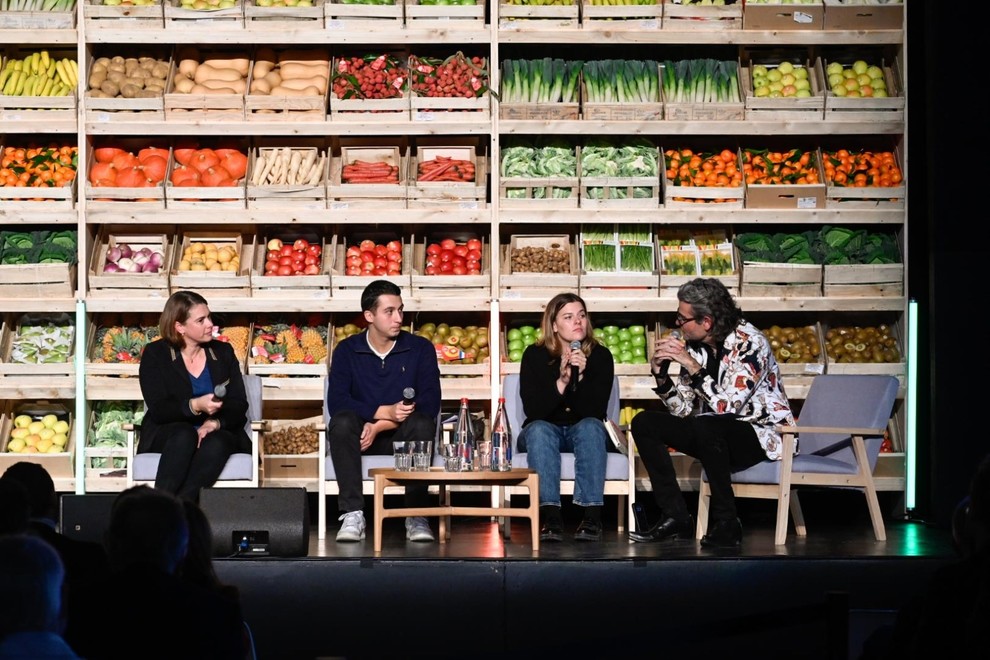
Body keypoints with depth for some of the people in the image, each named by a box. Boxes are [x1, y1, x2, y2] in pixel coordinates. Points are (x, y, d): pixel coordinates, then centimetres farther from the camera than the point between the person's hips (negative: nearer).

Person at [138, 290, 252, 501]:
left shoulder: (223, 352, 12)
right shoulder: (155, 355, 4)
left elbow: (238, 405, 3)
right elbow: (159, 409, -9)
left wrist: (215, 422, -19)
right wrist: (194, 406, -28)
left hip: (216, 431, 2)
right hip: (167, 435, -2)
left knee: (217, 443, -34)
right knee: (184, 434, -37)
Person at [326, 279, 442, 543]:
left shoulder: (420, 349, 1)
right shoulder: (347, 350, 1)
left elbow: (430, 402, -10)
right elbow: (336, 402, -12)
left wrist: (379, 426, -21)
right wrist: (384, 412, -27)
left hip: (403, 437, 0)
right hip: (360, 437, 0)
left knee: (422, 423, -32)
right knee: (341, 422, -32)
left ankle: (416, 515, -29)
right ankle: (352, 514, -34)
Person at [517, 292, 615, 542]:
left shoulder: (600, 355, -5)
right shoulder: (535, 355, -6)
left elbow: (596, 410, -14)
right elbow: (532, 410, -16)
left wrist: (580, 378, -28)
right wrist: (561, 381, -28)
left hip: (583, 433, 1)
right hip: (545, 434, 0)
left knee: (591, 426, -32)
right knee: (538, 429, -33)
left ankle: (592, 514, -42)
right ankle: (550, 514, -44)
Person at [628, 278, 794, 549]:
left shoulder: (749, 342, -18)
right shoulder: (694, 346, 1)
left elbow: (727, 406, -28)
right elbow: (683, 410, 4)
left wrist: (693, 367, -28)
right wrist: (661, 375, -11)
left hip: (760, 435, -8)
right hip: (714, 435, 8)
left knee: (706, 427, -37)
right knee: (644, 423, -6)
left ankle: (727, 523, -23)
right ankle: (675, 517, -9)